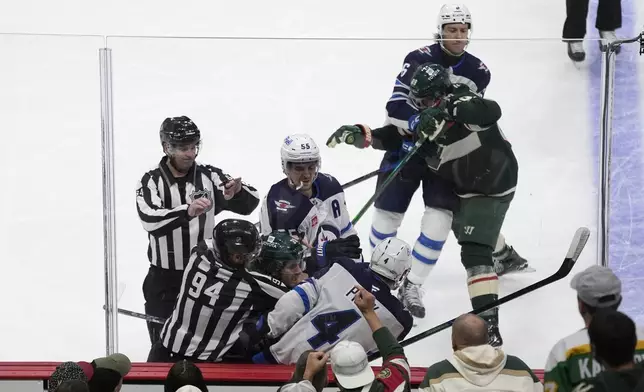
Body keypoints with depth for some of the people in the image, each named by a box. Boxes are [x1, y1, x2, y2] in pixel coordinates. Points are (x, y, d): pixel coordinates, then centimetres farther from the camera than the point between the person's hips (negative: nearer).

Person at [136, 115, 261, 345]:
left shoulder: (209, 177, 0)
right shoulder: (152, 181, -8)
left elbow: (250, 203, -5)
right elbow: (151, 220, -27)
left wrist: (238, 192, -28)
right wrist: (187, 211, -43)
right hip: (165, 280, -2)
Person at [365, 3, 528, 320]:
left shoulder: (478, 72, -2)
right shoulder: (419, 60, -15)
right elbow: (396, 107, -21)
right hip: (406, 143, -2)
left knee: (440, 215, -12)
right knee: (387, 211, 1)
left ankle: (412, 287, -3)